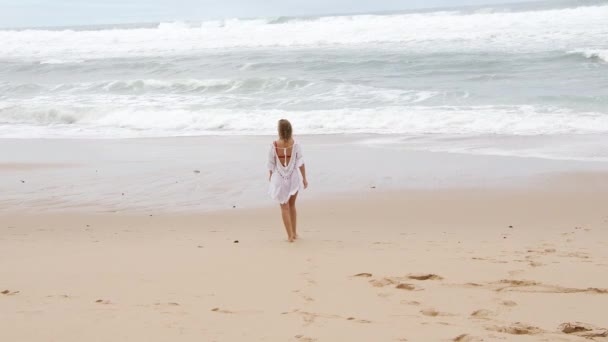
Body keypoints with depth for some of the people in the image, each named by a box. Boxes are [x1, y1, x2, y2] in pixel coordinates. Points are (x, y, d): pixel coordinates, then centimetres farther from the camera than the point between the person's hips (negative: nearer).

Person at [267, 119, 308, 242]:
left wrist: (270, 175, 14)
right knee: (292, 205, 21)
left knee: (285, 207, 7)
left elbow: (271, 163, -4)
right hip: (293, 177, 2)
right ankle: (294, 232, 26)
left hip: (280, 178, -2)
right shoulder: (295, 144, -12)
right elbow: (300, 162, -10)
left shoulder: (274, 145, -15)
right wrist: (304, 178, -1)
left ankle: (290, 235, 3)